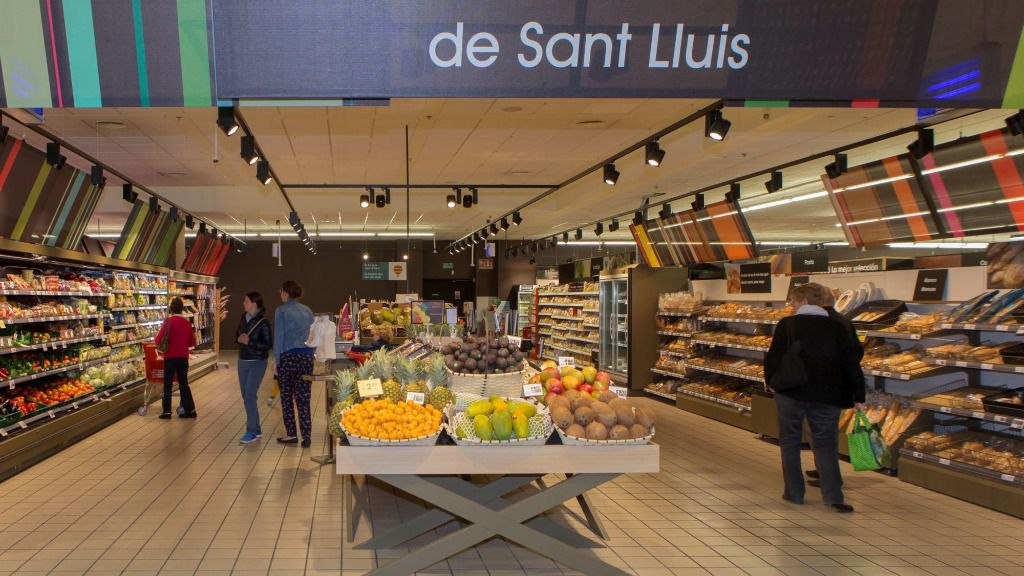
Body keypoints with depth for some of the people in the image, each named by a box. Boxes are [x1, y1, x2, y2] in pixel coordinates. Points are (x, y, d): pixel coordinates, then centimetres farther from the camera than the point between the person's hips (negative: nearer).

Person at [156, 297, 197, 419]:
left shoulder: (168, 321, -10)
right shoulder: (187, 322, 2)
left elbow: (159, 339, -14)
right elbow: (192, 343, 6)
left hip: (170, 357, -4)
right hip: (183, 357, 4)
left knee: (168, 384, 6)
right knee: (184, 383, 12)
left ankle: (167, 411, 6)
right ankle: (190, 409, 12)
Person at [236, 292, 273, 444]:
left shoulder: (263, 323, -14)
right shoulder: (244, 317, 4)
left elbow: (269, 344, -14)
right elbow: (236, 334, 15)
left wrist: (250, 342, -22)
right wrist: (239, 339, -8)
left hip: (257, 363, -7)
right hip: (242, 361, 7)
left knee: (250, 396, -10)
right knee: (245, 396, 11)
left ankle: (252, 431, 0)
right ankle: (256, 429, 22)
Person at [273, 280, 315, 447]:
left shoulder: (281, 311, -3)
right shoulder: (308, 311, 11)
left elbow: (279, 337, -5)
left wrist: (276, 361, -1)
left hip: (288, 356, -4)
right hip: (306, 357, 4)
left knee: (287, 396, 9)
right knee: (303, 398, 5)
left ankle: (291, 434, 13)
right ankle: (306, 437, 2)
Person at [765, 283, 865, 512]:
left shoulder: (787, 324, -5)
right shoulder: (837, 328, 2)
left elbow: (773, 358, -6)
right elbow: (852, 363, 0)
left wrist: (771, 381, 11)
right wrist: (858, 396, 5)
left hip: (791, 392, -2)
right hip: (826, 395, 2)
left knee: (790, 441, 12)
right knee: (825, 444, 9)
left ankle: (794, 492, 16)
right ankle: (833, 496, -3)